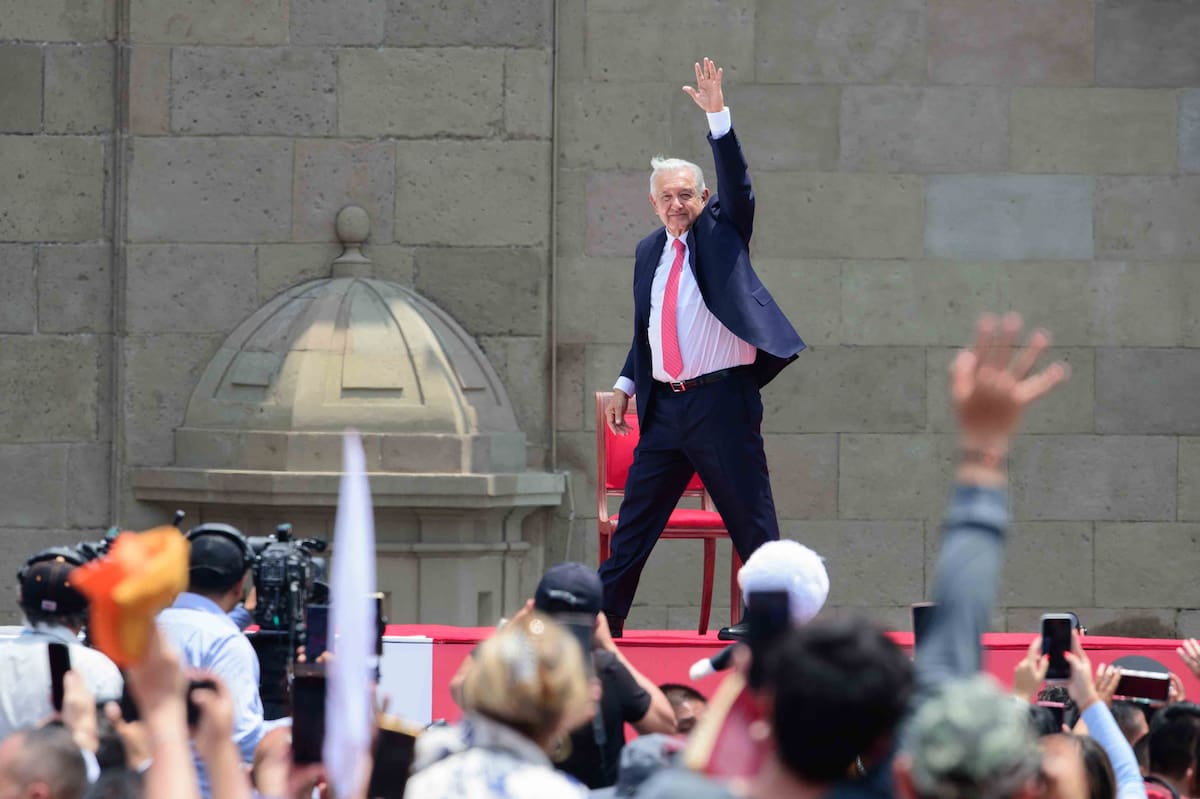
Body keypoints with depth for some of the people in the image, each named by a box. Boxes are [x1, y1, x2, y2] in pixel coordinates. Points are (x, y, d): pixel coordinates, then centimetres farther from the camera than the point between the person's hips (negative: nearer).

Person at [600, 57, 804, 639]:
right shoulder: (649, 252, 15)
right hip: (664, 405, 5)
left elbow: (737, 183, -14)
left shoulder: (721, 231, 3)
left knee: (753, 525, -2)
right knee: (633, 521, 8)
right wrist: (626, 384, 15)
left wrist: (717, 117, -23)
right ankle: (603, 619, 13)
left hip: (722, 400, -5)